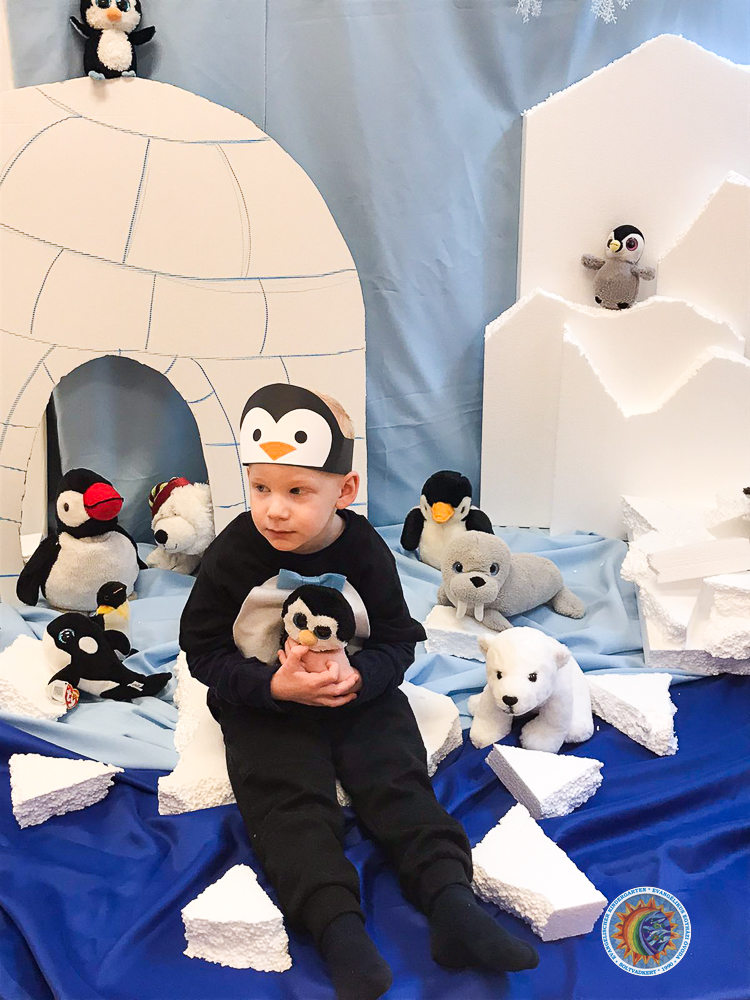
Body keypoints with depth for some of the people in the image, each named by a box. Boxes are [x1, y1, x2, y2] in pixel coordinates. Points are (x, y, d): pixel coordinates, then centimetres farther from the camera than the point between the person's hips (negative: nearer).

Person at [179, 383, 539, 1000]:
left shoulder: (365, 551, -9)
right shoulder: (233, 555, -13)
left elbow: (397, 640, -2)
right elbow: (203, 649, -8)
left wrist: (359, 677, -24)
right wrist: (274, 685, -24)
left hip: (359, 694, 2)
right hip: (264, 702, -1)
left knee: (399, 781, -13)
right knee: (291, 802, -19)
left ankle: (451, 903, -18)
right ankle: (338, 928, -28)